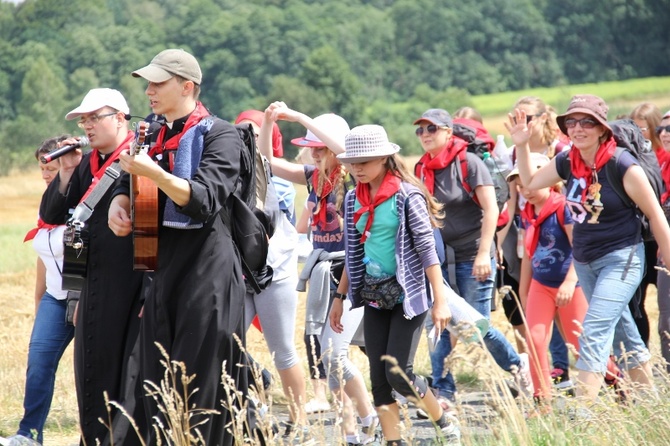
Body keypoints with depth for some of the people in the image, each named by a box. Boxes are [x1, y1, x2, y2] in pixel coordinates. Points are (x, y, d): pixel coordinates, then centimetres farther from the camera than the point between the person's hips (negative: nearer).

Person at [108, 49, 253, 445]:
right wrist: (119, 203, 3)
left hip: (207, 268, -8)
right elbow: (129, 183, 27)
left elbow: (204, 199, -17)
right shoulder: (156, 138, 17)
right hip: (162, 265, 8)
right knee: (159, 381, 6)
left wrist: (155, 174, -31)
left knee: (201, 384, -9)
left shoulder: (219, 135, -5)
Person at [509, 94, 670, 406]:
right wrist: (521, 145, 1)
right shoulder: (568, 162, -1)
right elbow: (529, 181, 16)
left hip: (621, 260, -7)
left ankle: (583, 412, -21)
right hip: (584, 261, 7)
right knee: (623, 335, 15)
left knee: (594, 331, -17)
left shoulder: (623, 166, -18)